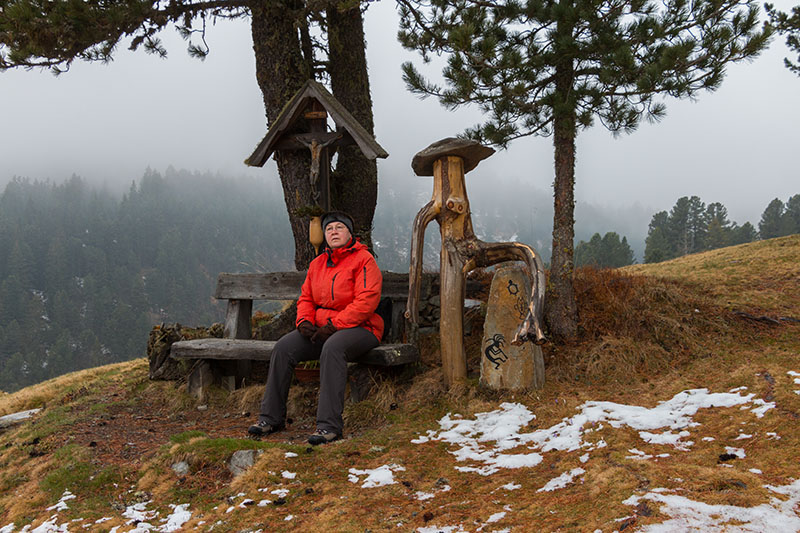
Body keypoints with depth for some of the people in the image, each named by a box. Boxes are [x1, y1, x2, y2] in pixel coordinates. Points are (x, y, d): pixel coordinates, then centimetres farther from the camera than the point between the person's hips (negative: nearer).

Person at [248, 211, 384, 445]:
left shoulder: (363, 260, -6)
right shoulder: (317, 264, 15)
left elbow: (366, 302, -17)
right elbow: (306, 298, 19)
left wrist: (333, 326, -21)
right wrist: (305, 321, -4)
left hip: (358, 329, -6)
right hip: (322, 329, 6)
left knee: (332, 348, -38)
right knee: (283, 347, -16)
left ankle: (329, 425, -38)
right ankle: (271, 418, -9)